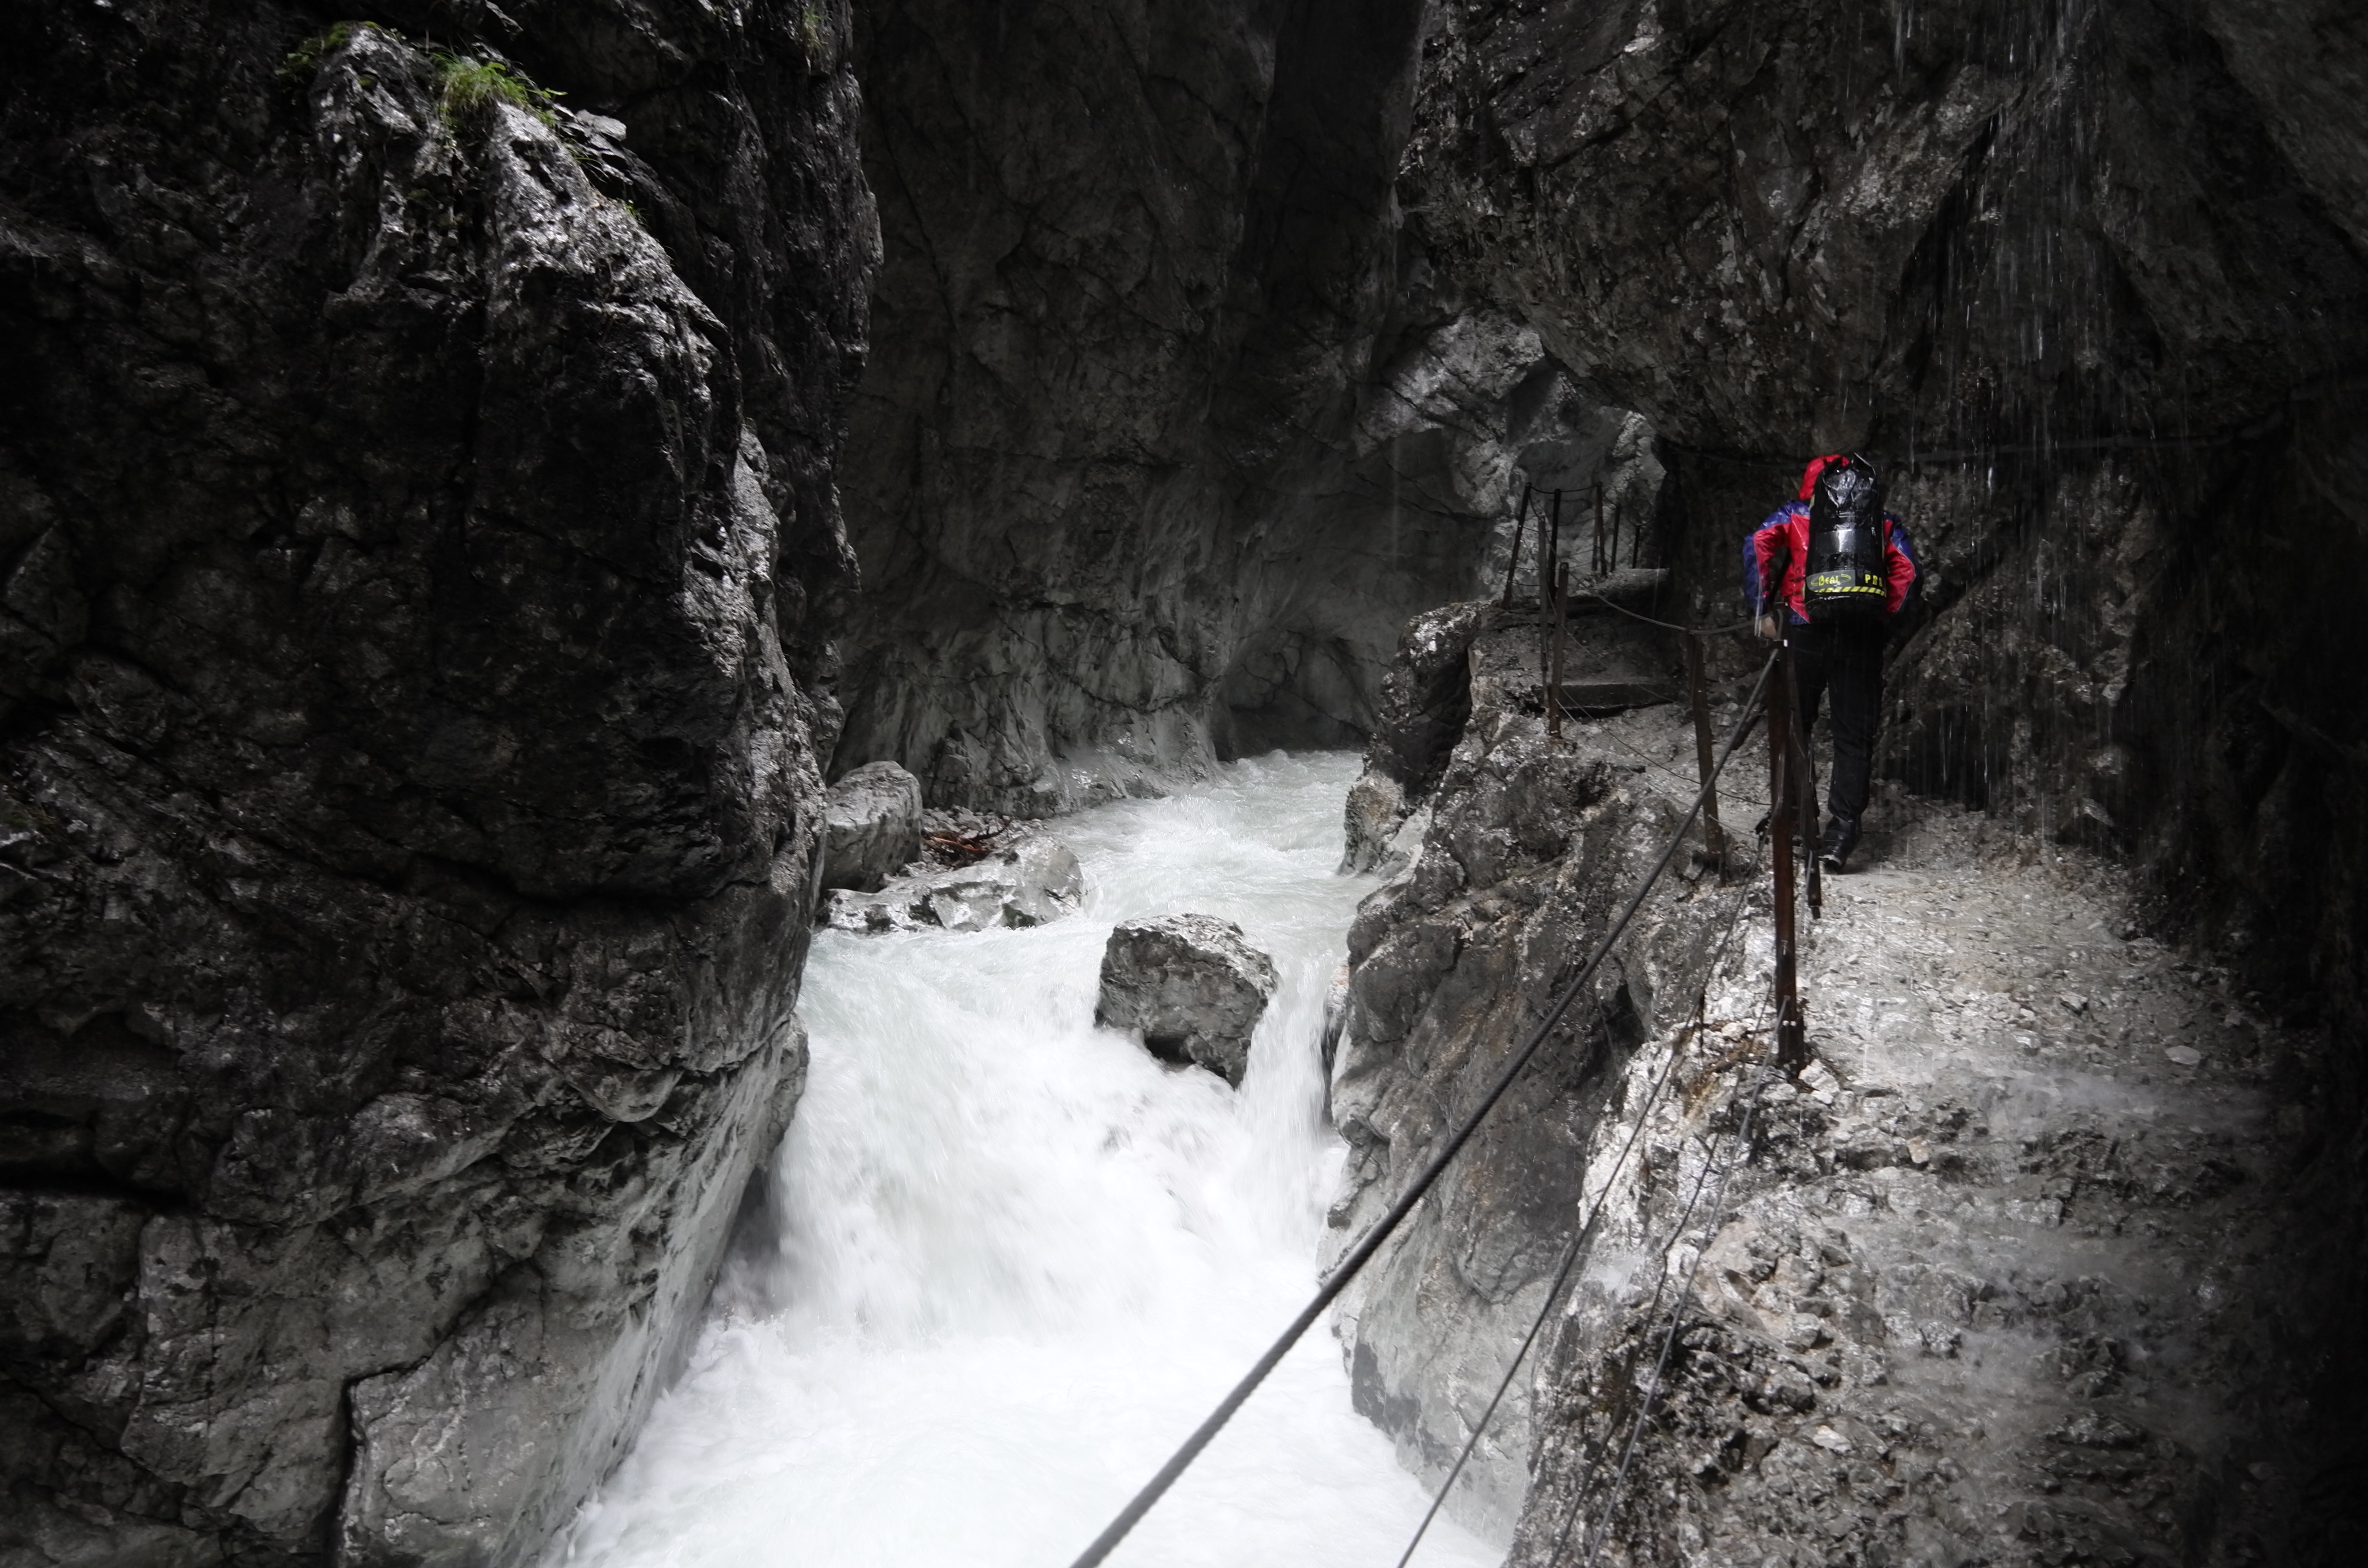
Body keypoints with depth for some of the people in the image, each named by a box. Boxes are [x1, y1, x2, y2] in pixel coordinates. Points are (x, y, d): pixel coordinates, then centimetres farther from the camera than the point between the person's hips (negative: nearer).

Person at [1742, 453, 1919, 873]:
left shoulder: (1797, 511, 13)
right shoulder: (1884, 521, 17)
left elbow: (1757, 546, -3)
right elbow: (1907, 570, 4)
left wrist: (1763, 610, 1)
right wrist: (1883, 620, 11)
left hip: (1805, 631, -1)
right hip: (1864, 637, 1)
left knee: (1792, 726, 13)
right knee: (1854, 736, 5)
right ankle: (1842, 830, -3)